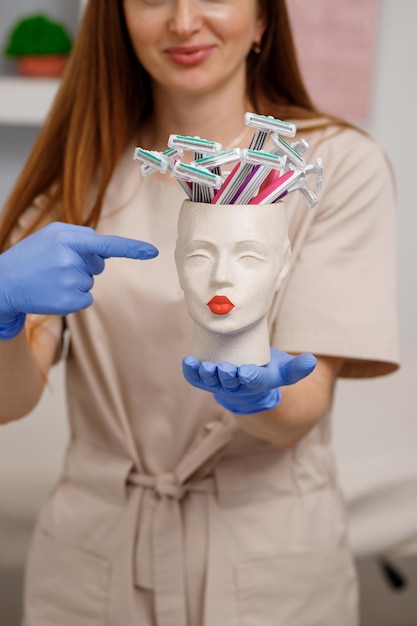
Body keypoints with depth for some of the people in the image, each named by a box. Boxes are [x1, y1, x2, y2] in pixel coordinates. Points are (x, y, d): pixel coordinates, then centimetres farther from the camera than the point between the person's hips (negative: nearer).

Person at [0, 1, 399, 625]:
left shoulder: (341, 163, -9)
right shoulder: (82, 170, 0)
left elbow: (297, 416, -14)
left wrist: (257, 390, -34)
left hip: (266, 557, -2)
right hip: (92, 549, 3)